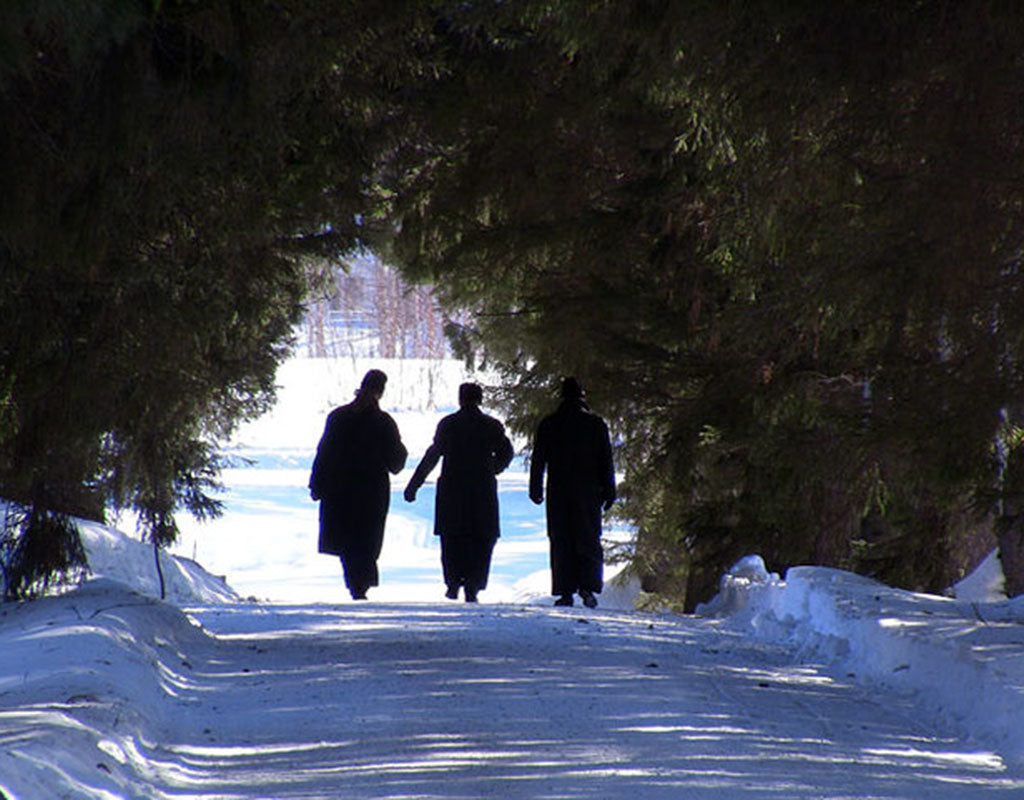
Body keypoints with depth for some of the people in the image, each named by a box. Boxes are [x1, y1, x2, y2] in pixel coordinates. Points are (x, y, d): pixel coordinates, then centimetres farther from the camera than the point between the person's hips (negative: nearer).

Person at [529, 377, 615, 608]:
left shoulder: (548, 424, 2)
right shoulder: (596, 423, 1)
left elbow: (538, 459, 5)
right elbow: (606, 461, 2)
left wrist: (536, 489, 11)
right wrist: (609, 492, 6)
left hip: (558, 493, 0)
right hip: (588, 492, 0)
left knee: (561, 543, 4)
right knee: (589, 540, 3)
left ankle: (565, 591, -2)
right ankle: (587, 586, -14)